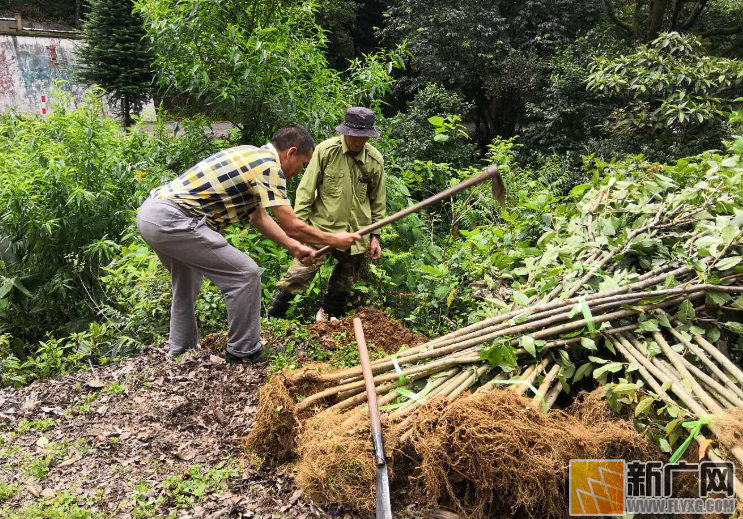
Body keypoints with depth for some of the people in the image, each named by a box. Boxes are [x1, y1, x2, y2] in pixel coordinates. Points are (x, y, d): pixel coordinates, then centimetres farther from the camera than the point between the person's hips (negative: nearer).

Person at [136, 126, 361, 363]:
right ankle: (243, 351, 9)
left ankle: (180, 352, 39)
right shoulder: (269, 166, -10)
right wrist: (334, 239, 4)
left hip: (151, 212, 10)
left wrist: (295, 247, 20)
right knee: (245, 273, -4)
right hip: (172, 219, -10)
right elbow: (291, 226, -10)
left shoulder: (252, 157, 19)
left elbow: (258, 217, 23)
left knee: (187, 280, 28)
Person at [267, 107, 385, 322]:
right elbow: (306, 189, -7)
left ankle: (328, 316, 40)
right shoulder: (326, 150, -11)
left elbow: (378, 201, 9)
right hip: (321, 227, -4)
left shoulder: (375, 159, -1)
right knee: (298, 275, -12)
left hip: (356, 233, 4)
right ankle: (270, 318, 2)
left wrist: (375, 235, 10)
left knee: (344, 283, 17)